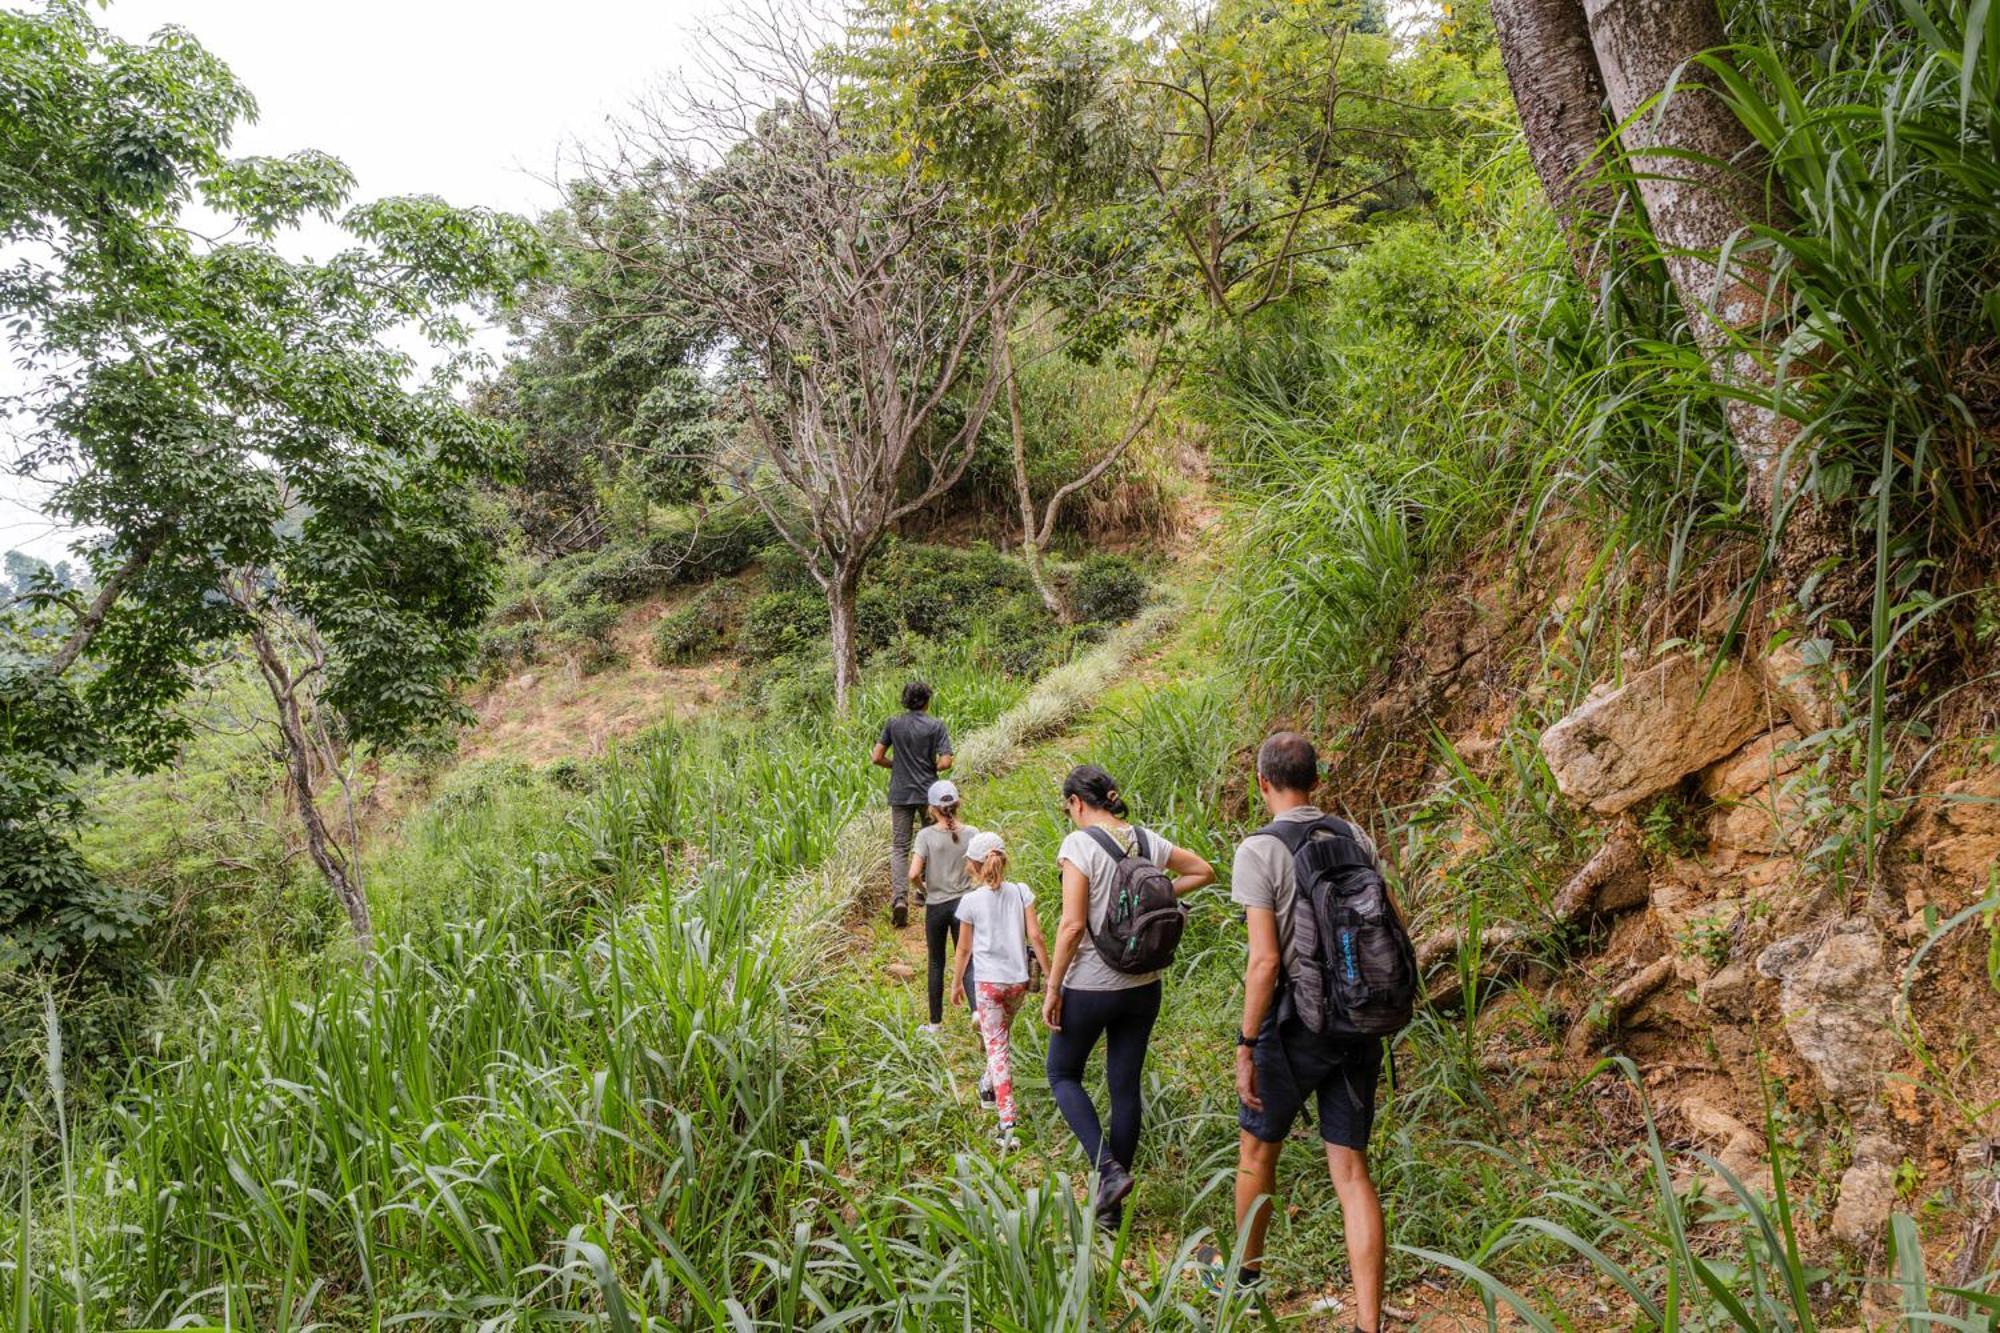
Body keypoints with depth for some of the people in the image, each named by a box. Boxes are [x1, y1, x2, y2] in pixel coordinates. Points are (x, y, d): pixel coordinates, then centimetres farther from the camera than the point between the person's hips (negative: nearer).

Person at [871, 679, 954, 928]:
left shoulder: (893, 724, 0)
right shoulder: (935, 726, -6)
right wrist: (930, 768, 8)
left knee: (899, 848, 2)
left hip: (900, 795, 1)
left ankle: (899, 898, -15)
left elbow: (877, 758, -2)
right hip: (929, 793, -1)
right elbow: (945, 762, -13)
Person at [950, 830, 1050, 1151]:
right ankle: (991, 1085, 46)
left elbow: (964, 948, 1)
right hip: (1019, 980, 3)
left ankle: (1007, 1120, -11)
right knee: (1004, 1034, 27)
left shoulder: (971, 901, -6)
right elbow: (1035, 936, -4)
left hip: (988, 982, -3)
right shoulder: (1021, 892, -1)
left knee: (996, 1046, -1)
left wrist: (956, 983, 15)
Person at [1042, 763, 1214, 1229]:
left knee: (1063, 1075, 16)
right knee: (1126, 1087, 13)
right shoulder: (1147, 841, 3)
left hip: (1089, 986, -5)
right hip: (1143, 985, 6)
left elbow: (1072, 925, -19)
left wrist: (1053, 989, -11)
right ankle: (1112, 1208, 22)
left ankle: (1108, 1169, -2)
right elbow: (1204, 871, 17)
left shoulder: (1079, 844, -15)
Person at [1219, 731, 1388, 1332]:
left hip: (1293, 1026, -4)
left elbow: (1266, 960, -18)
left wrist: (1246, 1045, -11)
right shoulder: (1356, 839, 4)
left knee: (1257, 1151, 18)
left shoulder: (1259, 851, -13)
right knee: (1351, 1170, 8)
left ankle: (1246, 1276, 37)